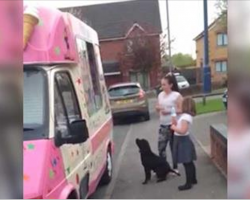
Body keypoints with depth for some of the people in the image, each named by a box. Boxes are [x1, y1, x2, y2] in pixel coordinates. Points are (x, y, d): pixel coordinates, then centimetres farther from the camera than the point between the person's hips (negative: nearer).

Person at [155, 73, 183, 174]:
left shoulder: (177, 95, -11)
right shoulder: (160, 95, 7)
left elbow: (181, 110, -13)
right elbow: (157, 107, 16)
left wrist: (169, 111, -21)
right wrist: (158, 108, -7)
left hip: (173, 125, -5)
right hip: (163, 125, 5)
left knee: (174, 147, 8)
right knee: (161, 147, 4)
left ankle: (175, 167, 23)